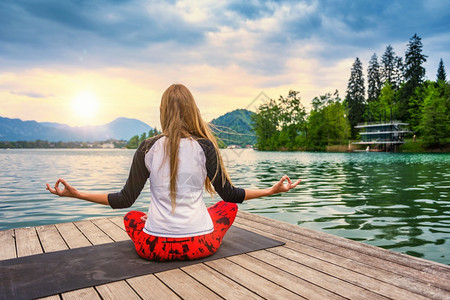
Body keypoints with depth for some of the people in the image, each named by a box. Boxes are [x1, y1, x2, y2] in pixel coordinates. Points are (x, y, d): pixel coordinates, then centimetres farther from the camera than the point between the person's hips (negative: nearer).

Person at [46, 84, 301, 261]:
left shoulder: (148, 148, -5)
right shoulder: (205, 146, -8)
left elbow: (125, 200, -3)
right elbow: (229, 194, -2)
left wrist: (76, 194, 7)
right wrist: (272, 190, 7)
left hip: (155, 248, 2)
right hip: (200, 246, -1)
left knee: (131, 217, 34)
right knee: (229, 207, 27)